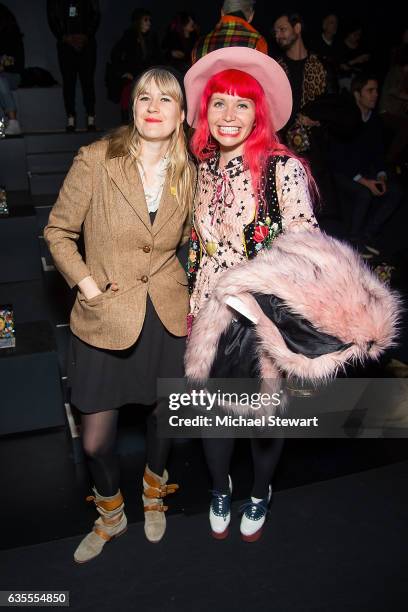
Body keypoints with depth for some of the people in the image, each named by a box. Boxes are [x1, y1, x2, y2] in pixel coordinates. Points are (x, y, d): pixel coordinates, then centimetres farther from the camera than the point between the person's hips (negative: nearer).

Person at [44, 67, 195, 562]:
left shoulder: (188, 174, 0)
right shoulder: (95, 160, -9)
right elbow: (58, 231, -1)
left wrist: (195, 293, 6)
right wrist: (86, 284, -11)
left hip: (168, 315, 3)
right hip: (106, 318, -2)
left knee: (163, 414, 19)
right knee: (95, 440, 6)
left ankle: (154, 493, 51)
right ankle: (110, 516, 39)